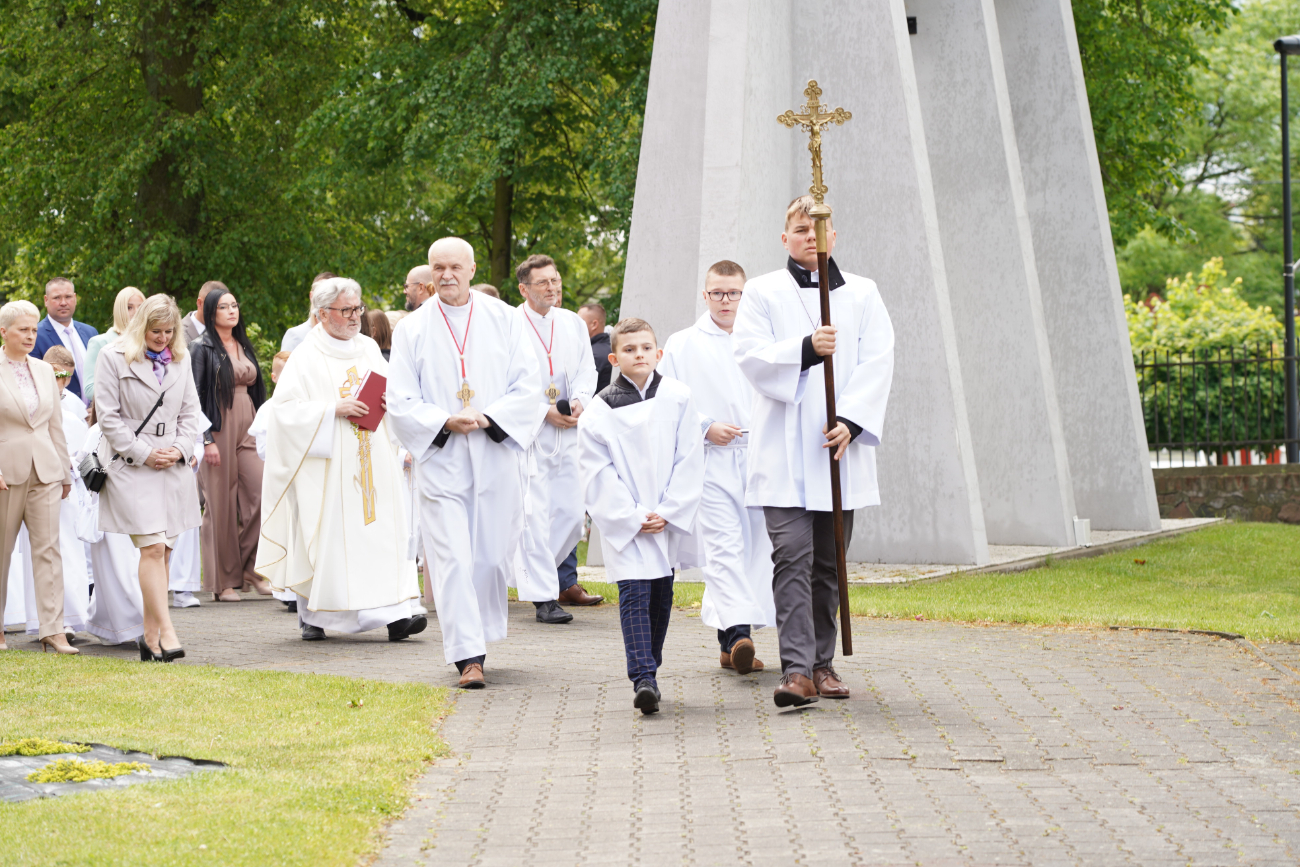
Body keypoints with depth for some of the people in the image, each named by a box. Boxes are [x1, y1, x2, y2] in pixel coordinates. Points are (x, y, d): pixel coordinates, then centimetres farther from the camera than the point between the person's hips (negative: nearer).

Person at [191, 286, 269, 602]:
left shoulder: (244, 346, 15)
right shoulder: (203, 349, -3)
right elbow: (196, 397, -8)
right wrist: (207, 440, -15)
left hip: (248, 428, 6)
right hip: (219, 430, -6)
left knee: (261, 495, -7)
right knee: (222, 504, -3)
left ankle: (250, 566, 7)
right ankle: (224, 581, 4)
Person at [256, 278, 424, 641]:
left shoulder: (369, 349, 13)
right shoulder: (307, 356, -3)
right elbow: (285, 407, -9)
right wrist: (333, 410, -19)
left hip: (372, 460, 4)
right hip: (327, 462, -4)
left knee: (384, 530, -6)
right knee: (324, 535, -1)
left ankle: (395, 612, -12)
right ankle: (311, 615, 15)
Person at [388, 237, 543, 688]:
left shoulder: (504, 319, 5)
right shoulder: (412, 329, 4)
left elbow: (527, 385, 1)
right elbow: (401, 402, 1)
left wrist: (487, 419, -13)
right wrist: (446, 422, -14)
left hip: (496, 459, 1)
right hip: (441, 460, -1)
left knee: (494, 554, 4)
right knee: (453, 558, -9)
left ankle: (479, 634, 26)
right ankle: (468, 656, -9)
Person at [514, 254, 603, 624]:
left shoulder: (573, 323, 13)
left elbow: (587, 368, 14)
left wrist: (579, 401, -5)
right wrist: (544, 411, -14)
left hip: (569, 428, 6)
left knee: (571, 511, 7)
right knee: (535, 513, -10)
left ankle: (563, 581, 30)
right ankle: (544, 597, -8)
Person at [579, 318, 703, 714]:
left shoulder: (678, 398, -1)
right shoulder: (599, 411, -5)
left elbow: (689, 462, -1)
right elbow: (599, 475, -5)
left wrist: (667, 512, -8)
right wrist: (634, 518, -12)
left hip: (669, 518, 3)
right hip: (622, 525, -3)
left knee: (661, 596, 11)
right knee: (634, 595, -13)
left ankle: (648, 670, 25)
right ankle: (644, 679, -19)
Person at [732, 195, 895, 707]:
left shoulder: (862, 294, 12)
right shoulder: (764, 292, 7)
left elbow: (878, 363, 3)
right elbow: (748, 354, -5)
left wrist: (851, 421, -11)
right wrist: (804, 350, -21)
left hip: (838, 447, 3)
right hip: (783, 449, -2)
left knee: (828, 562, 8)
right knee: (792, 556, -12)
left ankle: (822, 663, 18)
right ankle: (797, 670, -18)